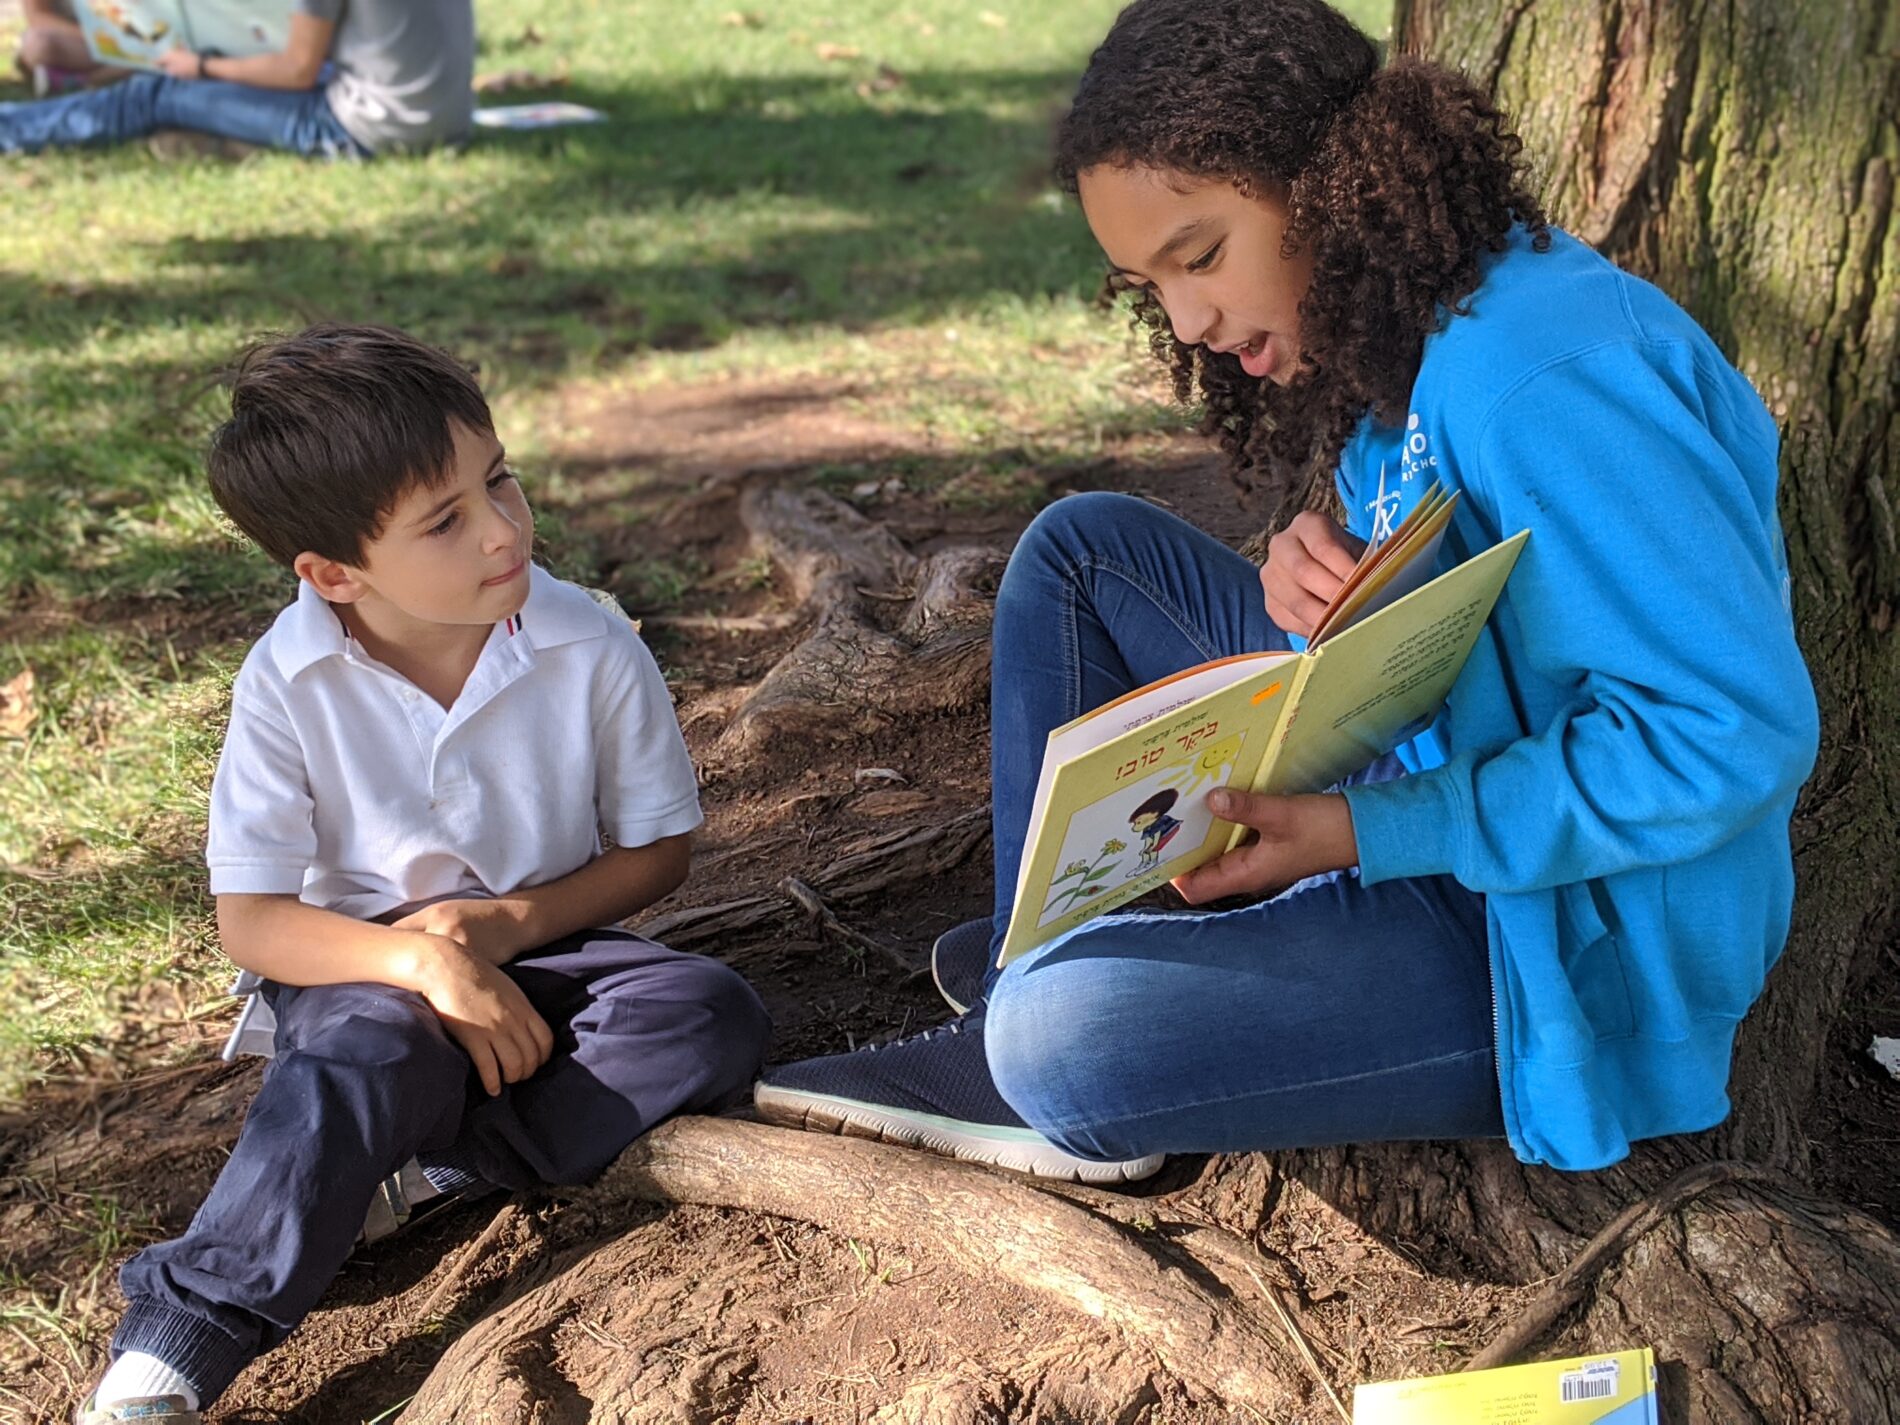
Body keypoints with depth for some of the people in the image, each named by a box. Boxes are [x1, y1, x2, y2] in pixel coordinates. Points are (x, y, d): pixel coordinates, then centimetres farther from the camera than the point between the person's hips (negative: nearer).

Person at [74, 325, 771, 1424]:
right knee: (375, 1052, -36)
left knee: (717, 1018, -25)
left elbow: (659, 849, -3)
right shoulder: (290, 683, -15)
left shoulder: (592, 648, -14)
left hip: (544, 950, 2)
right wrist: (419, 959, -30)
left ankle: (424, 1170, -23)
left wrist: (506, 923, -19)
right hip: (368, 966, -2)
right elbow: (250, 921, -13)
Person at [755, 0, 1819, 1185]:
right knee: (1083, 551, 8)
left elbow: (1742, 731, -28)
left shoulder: (1544, 370, -26)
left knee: (1066, 1036, -27)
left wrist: (1363, 833, -27)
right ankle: (1028, 963, 9)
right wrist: (1317, 588, -12)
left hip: (1576, 945, -9)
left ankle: (1028, 1031, 9)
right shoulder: (1397, 338, 4)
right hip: (1433, 798, 9)